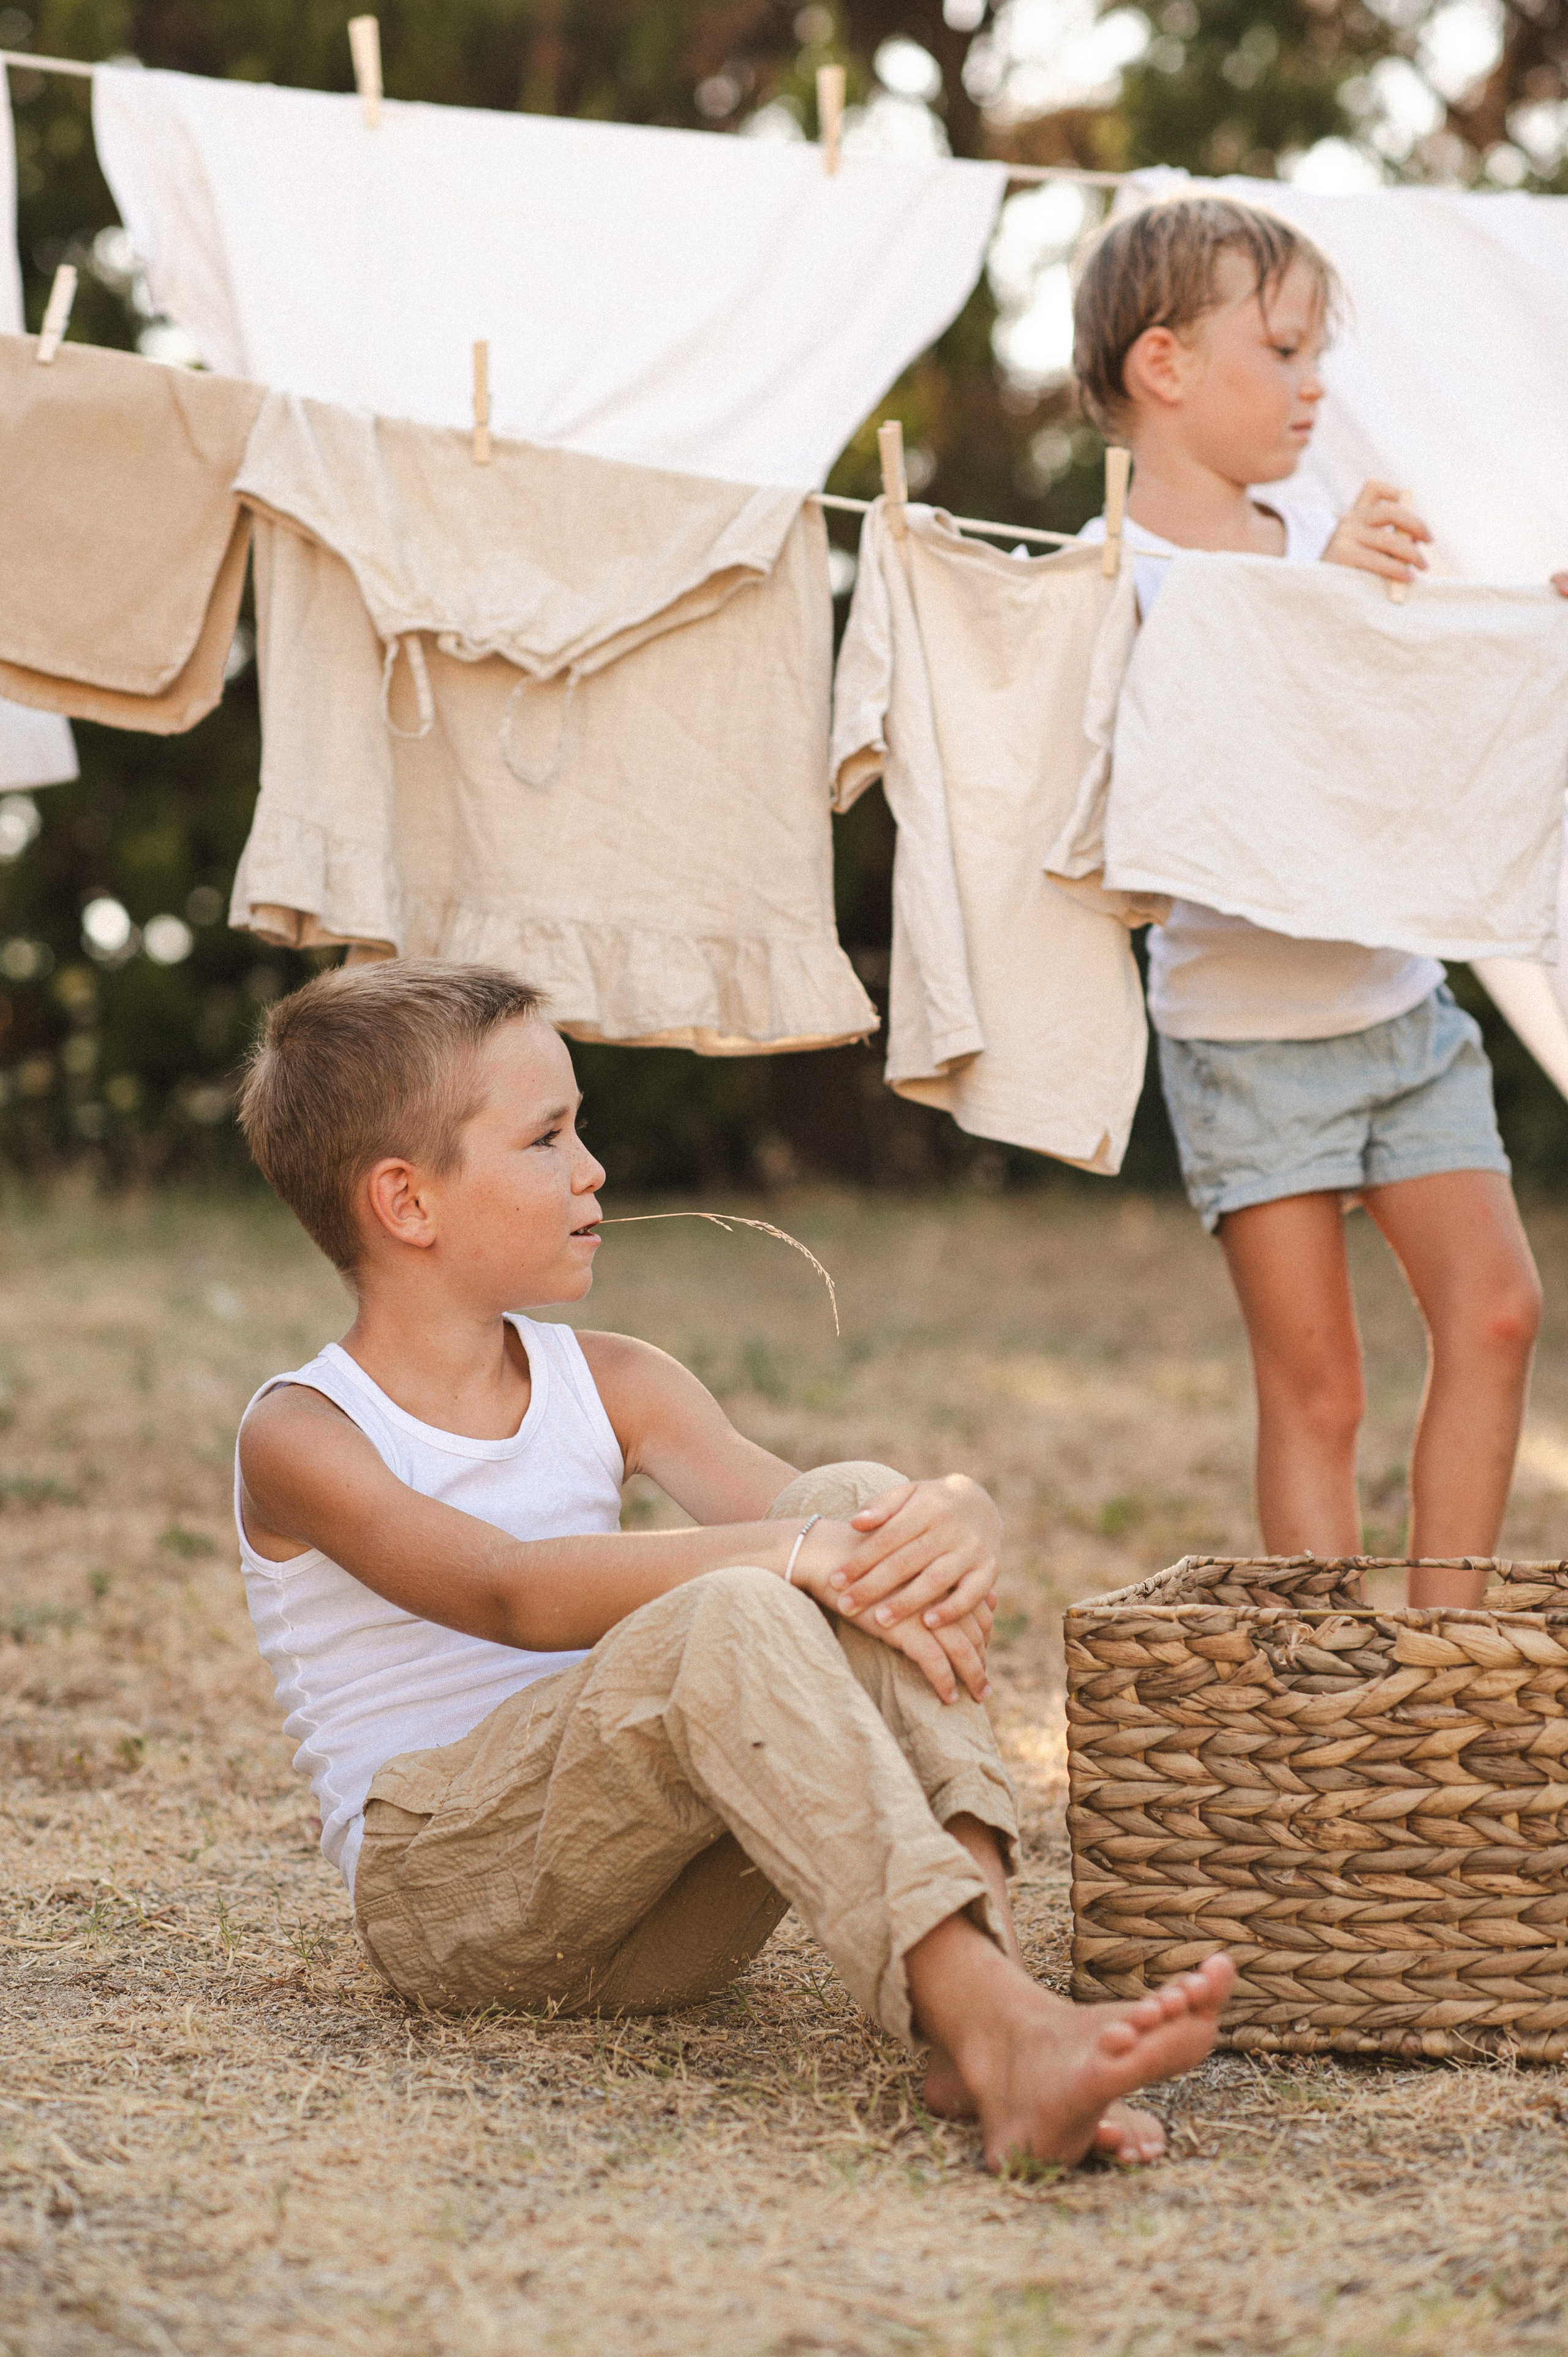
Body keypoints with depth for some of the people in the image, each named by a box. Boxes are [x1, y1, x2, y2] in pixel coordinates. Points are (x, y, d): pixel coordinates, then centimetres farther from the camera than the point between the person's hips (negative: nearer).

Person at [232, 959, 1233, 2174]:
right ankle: (996, 2025, -51)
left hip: (668, 1916, 6)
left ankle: (992, 1989, -35)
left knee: (863, 1501, -17)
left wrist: (958, 1521, -26)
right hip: (445, 1894, -6)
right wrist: (788, 1555, -33)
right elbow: (512, 1593, -23)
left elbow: (784, 1503, -3)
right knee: (727, 1622, -33)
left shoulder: (611, 1387, 14)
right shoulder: (303, 1436, -5)